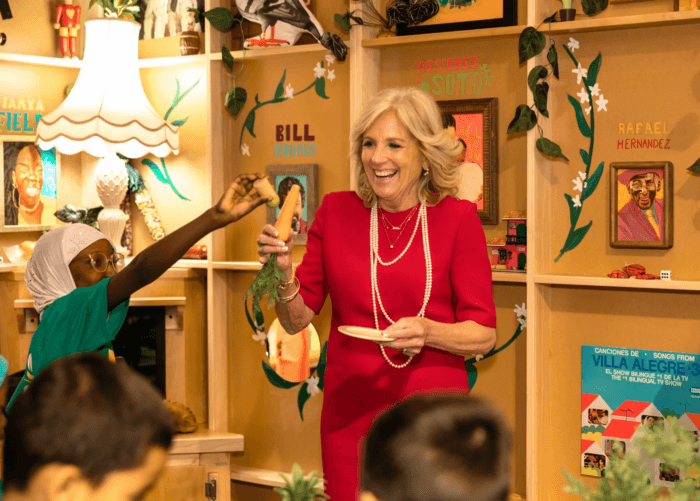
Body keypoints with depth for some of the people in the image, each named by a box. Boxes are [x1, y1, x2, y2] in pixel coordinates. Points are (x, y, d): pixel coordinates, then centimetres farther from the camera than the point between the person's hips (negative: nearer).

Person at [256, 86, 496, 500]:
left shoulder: (458, 218, -3)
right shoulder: (336, 211, 3)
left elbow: (484, 335, -3)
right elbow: (297, 320, 6)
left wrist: (426, 332, -21)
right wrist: (284, 274, -13)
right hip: (351, 415, 2)